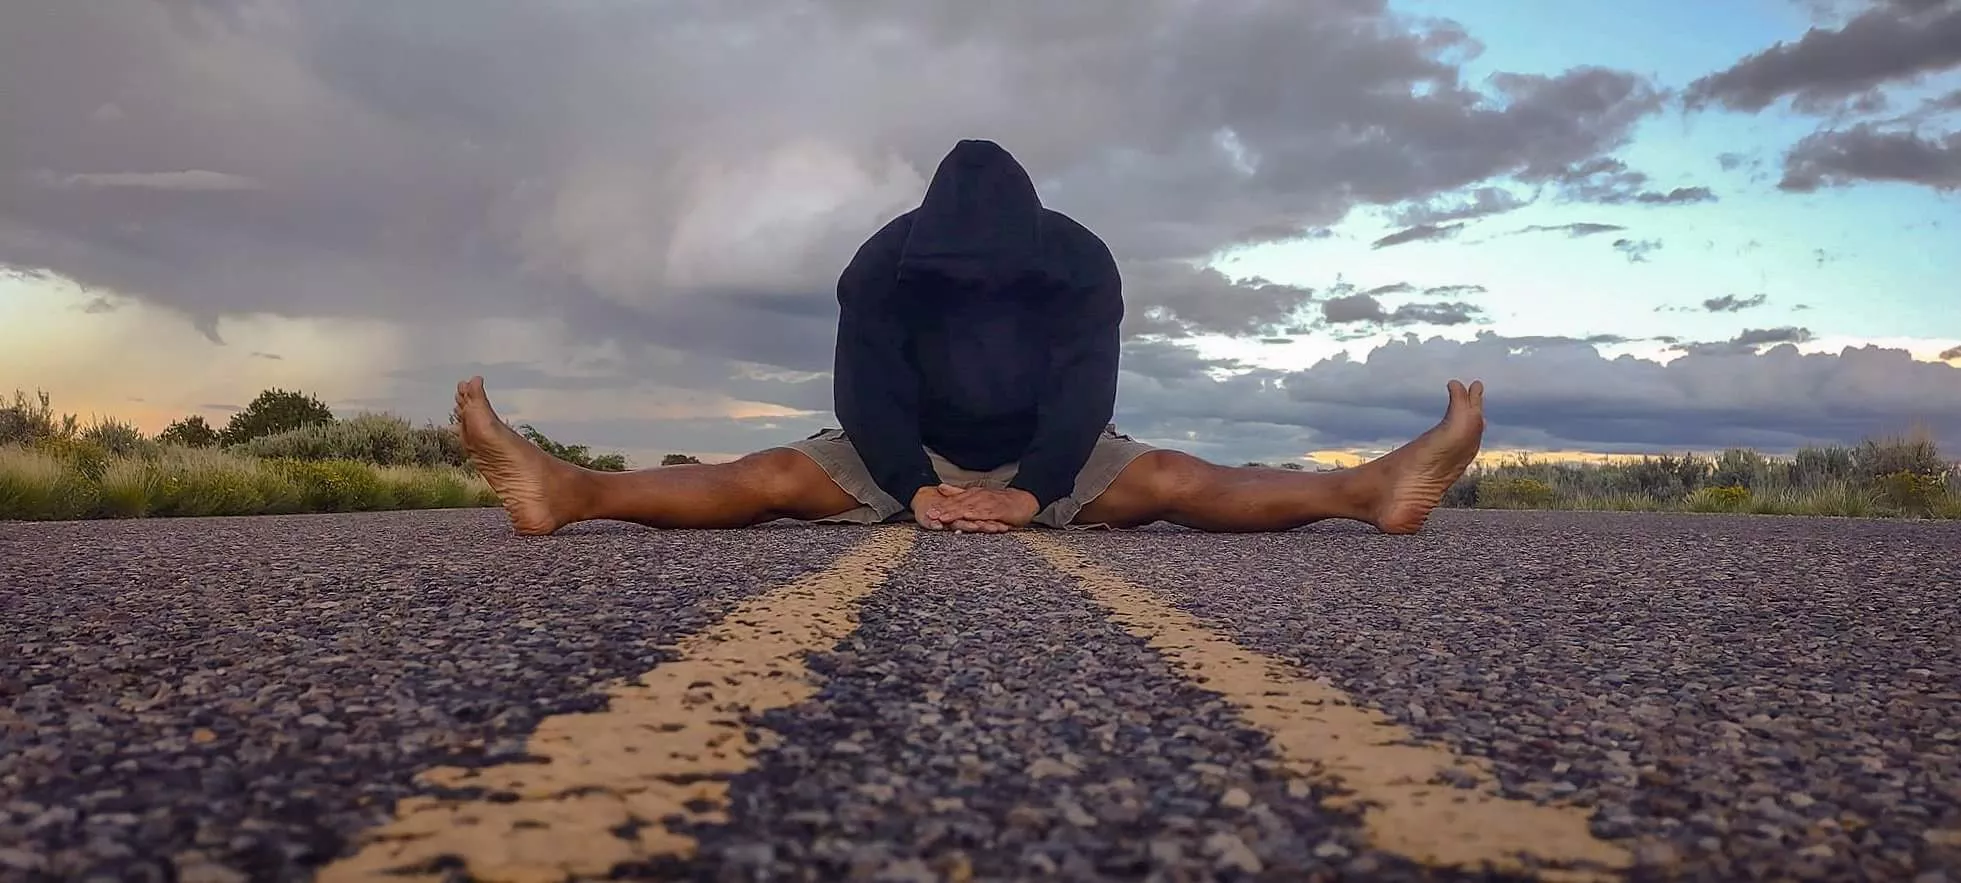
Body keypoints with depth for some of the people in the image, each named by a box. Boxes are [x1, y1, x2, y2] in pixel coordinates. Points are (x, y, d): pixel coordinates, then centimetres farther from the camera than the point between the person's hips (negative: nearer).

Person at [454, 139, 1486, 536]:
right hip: (911, 456, 0)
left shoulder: (1081, 262, -16)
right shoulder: (885, 263, -15)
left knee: (1176, 480, -24)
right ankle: (570, 490, -36)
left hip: (1051, 459, 0)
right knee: (775, 475, -22)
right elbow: (868, 387, -19)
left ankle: (1372, 485, -37)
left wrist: (1031, 492, -32)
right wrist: (916, 488, -32)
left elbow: (1083, 390, -20)